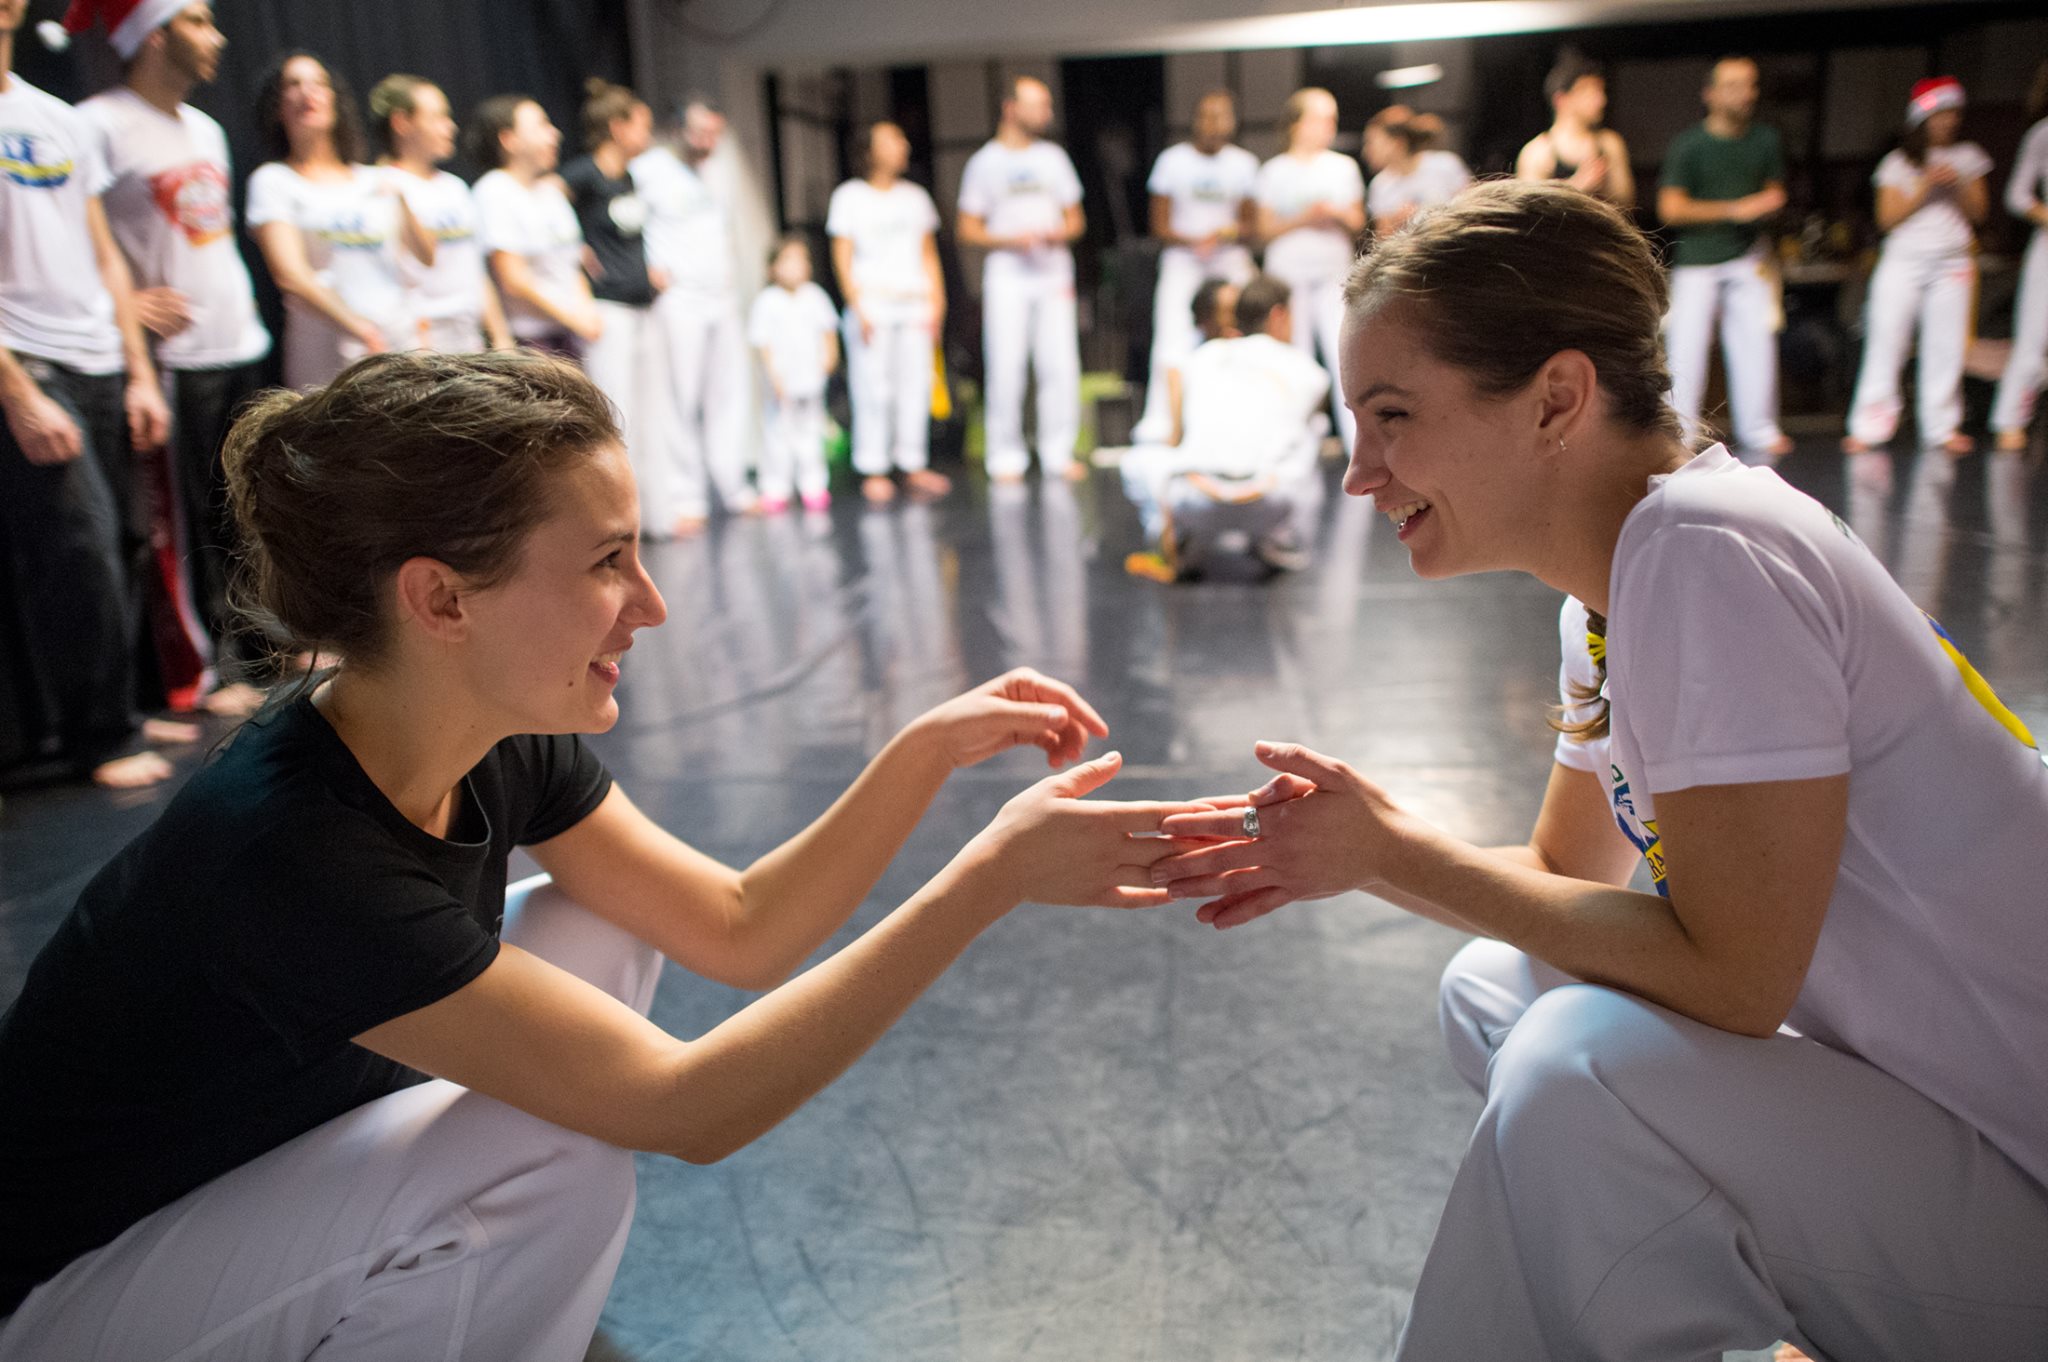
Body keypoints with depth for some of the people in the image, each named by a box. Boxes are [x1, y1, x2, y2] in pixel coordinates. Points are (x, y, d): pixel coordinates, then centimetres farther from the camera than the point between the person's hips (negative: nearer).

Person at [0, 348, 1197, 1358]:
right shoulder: (289, 849, -36)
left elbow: (739, 930, -7)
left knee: (601, 933, -1)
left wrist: (932, 748, -19)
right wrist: (995, 875, -36)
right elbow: (683, 1106, -34)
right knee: (553, 1160, -29)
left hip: (265, 1178, 8)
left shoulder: (504, 742, -13)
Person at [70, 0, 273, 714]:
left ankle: (260, 643, 23)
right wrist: (124, 303, -17)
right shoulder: (99, 124, -10)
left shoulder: (204, 128, 16)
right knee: (191, 519, -2)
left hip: (243, 345, 8)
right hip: (175, 356, -7)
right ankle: (209, 667, 7)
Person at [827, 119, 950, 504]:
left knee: (915, 383, -2)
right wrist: (858, 309, -9)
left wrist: (937, 302, 6)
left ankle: (914, 465, 4)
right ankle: (873, 470, -4)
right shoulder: (850, 196, 5)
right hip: (872, 302, -4)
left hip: (914, 304, 4)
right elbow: (842, 258, 0)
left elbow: (929, 254, 18)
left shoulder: (915, 196, 17)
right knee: (873, 388, -8)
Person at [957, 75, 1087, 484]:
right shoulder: (985, 162, 4)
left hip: (1053, 274, 3)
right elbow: (968, 230, 2)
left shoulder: (1053, 156, 14)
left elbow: (1076, 219, 16)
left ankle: (1058, 453, 6)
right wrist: (1010, 240, -14)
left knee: (1060, 365, -3)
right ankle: (1006, 456, 3)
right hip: (1006, 277, -3)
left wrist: (1058, 234, -7)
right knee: (1005, 367, -6)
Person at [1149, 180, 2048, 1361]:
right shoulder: (1612, 589, 3)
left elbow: (1728, 974, -25)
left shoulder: (1711, 553, -24)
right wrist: (1348, 850, -5)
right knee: (1490, 993, 8)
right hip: (1906, 1089, 9)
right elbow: (1569, 876, 11)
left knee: (1588, 1056, -28)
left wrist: (1394, 851, -16)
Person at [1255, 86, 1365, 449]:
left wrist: (1337, 214, -8)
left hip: (1334, 273, 1)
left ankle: (1358, 439, -9)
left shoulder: (1344, 167, 12)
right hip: (1288, 274, -1)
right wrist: (1304, 218, -11)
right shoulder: (1274, 171, 6)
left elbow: (1358, 225, 13)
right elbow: (1265, 229, 3)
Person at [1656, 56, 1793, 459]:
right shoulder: (1687, 144, -5)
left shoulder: (1766, 139, 8)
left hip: (1749, 256, 4)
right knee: (1687, 346, -7)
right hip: (1696, 260, -3)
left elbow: (1775, 193, 18)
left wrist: (1768, 205, -7)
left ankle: (1759, 429, 9)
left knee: (1757, 338, -1)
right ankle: (1681, 431, 4)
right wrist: (1734, 209, -16)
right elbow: (1670, 209, -10)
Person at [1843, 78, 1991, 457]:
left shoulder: (1968, 157, 11)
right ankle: (1870, 425, 0)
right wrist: (1925, 187, -14)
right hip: (1903, 260, -2)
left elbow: (1978, 212, 8)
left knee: (1946, 345, 0)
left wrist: (1958, 184, -9)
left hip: (1953, 262, 2)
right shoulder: (1898, 162, 3)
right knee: (1885, 341, -5)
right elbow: (1887, 218, -4)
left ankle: (1942, 426, 8)